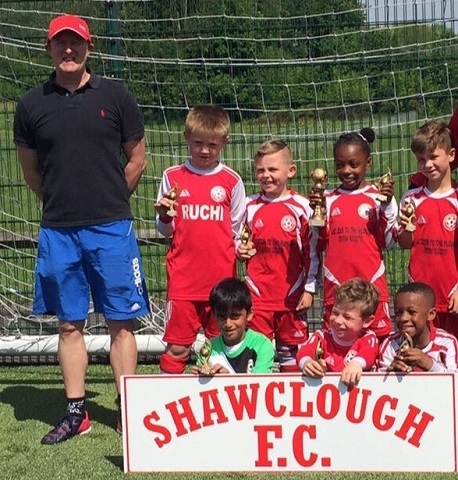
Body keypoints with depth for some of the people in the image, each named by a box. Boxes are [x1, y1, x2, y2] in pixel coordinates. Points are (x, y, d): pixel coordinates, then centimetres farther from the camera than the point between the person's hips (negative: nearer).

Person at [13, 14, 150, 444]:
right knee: (69, 324, 8)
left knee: (120, 323, 2)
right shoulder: (32, 104, 5)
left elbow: (137, 159, 8)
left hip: (111, 229, -2)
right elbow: (31, 171, 14)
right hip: (57, 232, 2)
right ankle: (75, 412, 18)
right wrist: (64, 203, 14)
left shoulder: (114, 96, 1)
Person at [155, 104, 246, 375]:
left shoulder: (232, 181, 4)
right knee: (177, 346, 1)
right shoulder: (172, 177, 5)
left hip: (222, 277, 0)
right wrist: (164, 216, -11)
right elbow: (166, 230, 10)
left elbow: (238, 230, 10)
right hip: (183, 277, 0)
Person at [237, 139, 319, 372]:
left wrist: (309, 289, -1)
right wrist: (241, 251, -4)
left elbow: (312, 251, 0)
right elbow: (242, 243, 18)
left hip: (292, 295, -1)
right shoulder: (251, 206, 4)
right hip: (257, 294, 2)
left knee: (291, 352, 10)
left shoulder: (301, 206, -3)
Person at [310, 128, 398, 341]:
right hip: (336, 284, 2)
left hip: (372, 283, -2)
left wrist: (387, 206, -11)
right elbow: (320, 244, 8)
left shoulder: (379, 196, 1)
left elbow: (388, 242, -1)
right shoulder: (328, 199, 6)